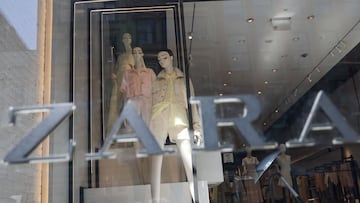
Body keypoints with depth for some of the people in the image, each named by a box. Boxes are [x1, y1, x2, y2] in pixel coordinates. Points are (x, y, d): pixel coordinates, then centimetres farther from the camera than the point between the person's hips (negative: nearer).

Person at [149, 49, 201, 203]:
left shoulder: (184, 79, 18)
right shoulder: (155, 80, 18)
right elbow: (148, 102, 14)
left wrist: (196, 126, 1)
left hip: (179, 119, 0)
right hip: (158, 118, 1)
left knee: (190, 162, -11)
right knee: (156, 160, -7)